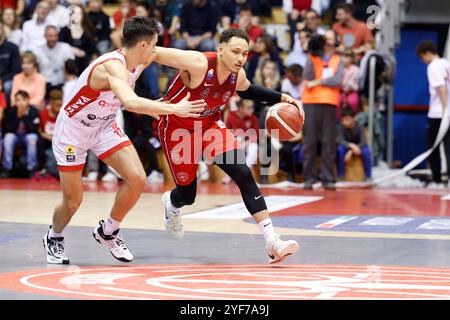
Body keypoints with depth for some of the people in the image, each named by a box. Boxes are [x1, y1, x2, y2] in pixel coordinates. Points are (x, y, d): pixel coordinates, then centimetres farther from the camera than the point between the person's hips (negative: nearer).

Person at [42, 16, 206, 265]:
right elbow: (130, 102, -51)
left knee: (137, 178, -12)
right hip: (72, 129, -7)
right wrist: (174, 109, -51)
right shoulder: (113, 65, -32)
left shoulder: (136, 66, -5)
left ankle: (107, 232, 10)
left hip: (104, 127, 7)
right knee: (73, 201, 1)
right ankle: (53, 237, 34)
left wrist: (149, 109, 6)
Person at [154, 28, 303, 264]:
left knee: (243, 174, -17)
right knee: (187, 195, 5)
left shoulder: (238, 75, -11)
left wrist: (282, 98, 3)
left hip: (210, 125, 5)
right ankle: (170, 203, 49)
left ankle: (272, 242, -22)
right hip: (177, 129, -5)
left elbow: (247, 91, 13)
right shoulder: (198, 64, -32)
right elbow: (153, 53, -27)